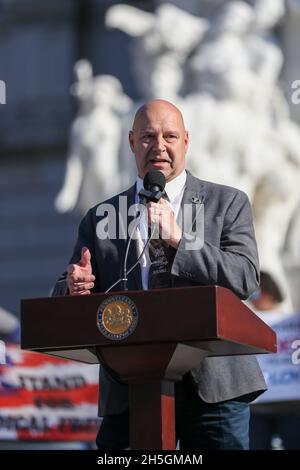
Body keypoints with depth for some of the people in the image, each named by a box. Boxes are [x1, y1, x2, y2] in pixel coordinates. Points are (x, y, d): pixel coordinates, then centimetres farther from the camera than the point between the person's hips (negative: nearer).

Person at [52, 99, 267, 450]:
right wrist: (75, 287, -14)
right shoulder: (100, 218, 14)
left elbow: (246, 279, -5)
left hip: (214, 385, -1)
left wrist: (179, 239, -14)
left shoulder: (227, 203, 8)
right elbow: (64, 297, 10)